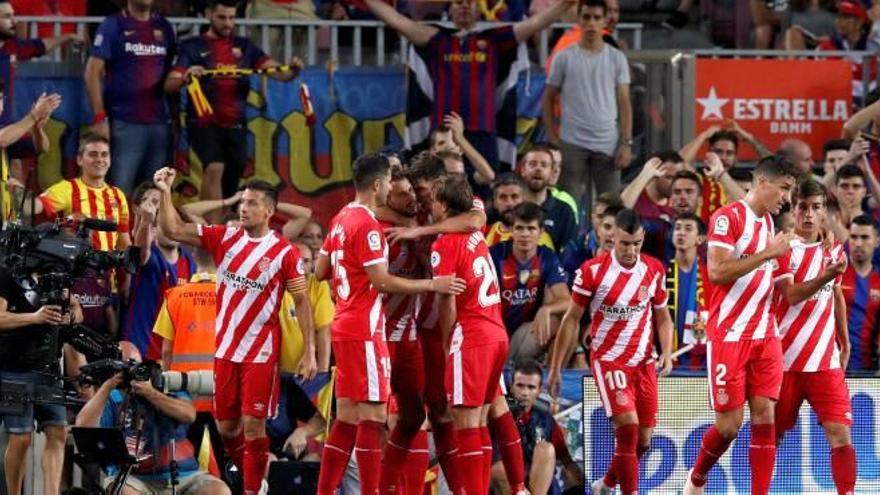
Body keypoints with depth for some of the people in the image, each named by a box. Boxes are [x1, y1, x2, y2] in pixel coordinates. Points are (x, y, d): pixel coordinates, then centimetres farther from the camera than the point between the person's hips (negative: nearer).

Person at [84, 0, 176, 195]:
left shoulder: (164, 27, 13)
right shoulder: (113, 26, -1)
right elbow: (92, 73, -6)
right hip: (124, 122, -5)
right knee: (120, 189, -9)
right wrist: (100, 118, -13)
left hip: (159, 122, 5)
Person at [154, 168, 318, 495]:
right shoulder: (224, 238, 3)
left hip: (261, 352, -5)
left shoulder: (284, 253, -8)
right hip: (225, 349, 5)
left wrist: (309, 352, -9)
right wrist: (165, 193, -9)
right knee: (226, 425, 9)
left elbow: (302, 301, -5)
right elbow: (173, 230, 4)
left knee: (253, 424, -7)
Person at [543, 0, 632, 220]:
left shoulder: (617, 58, 5)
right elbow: (549, 99, 7)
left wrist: (626, 144, -3)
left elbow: (624, 103, 5)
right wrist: (553, 140, 0)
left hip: (608, 144, 1)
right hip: (572, 144, -1)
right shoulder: (564, 58, 2)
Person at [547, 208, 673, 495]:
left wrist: (666, 353, -4)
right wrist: (555, 368, -3)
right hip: (608, 360, -4)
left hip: (643, 361, 4)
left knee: (643, 439, 6)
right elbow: (572, 320, -4)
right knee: (628, 426, -21)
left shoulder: (654, 270, 0)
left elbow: (662, 316, 13)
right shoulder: (592, 271, -11)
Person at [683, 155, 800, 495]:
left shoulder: (769, 222, 14)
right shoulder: (728, 217, -11)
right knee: (729, 423, -2)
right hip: (729, 335, -7)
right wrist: (768, 253, -20)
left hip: (764, 335, 7)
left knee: (764, 415, -3)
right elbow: (717, 271, -21)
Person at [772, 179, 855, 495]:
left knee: (840, 434, -12)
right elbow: (791, 295, -22)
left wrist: (844, 341, 28)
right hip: (785, 360, -3)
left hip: (826, 361, 3)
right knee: (773, 434, 7)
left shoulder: (834, 249, 9)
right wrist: (827, 275, -36)